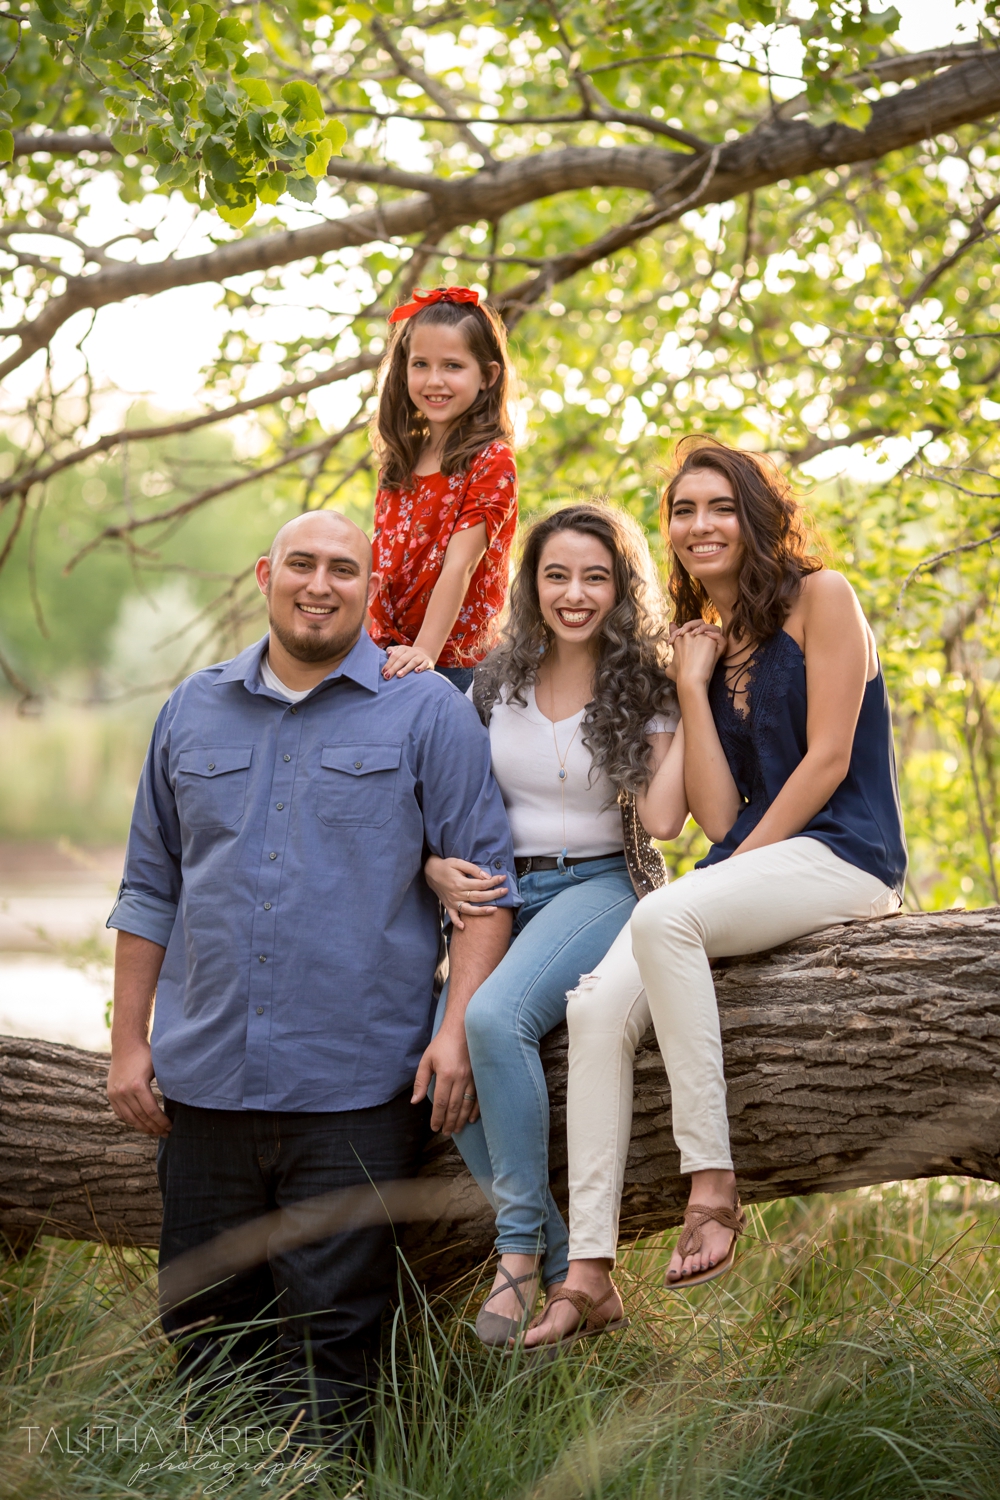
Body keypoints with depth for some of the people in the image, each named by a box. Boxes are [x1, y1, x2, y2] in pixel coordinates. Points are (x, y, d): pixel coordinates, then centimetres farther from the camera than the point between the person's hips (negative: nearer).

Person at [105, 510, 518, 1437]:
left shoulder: (427, 713, 1)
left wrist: (459, 1026, -13)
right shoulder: (192, 713, 12)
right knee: (201, 1332, 11)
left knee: (328, 1339, 0)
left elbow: (483, 876, -2)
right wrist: (128, 1039, 11)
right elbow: (152, 889, 17)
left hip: (353, 1084, -4)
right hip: (205, 1077, 4)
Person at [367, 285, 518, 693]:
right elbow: (380, 565, 15)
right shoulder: (400, 462, 12)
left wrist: (425, 652, -26)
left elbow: (459, 566, -17)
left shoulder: (491, 463, -8)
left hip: (450, 667, -5)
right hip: (383, 660, 5)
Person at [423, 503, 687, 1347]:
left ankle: (521, 1248, -21)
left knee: (495, 1016, -33)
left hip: (598, 885, -4)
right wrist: (439, 867, -4)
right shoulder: (496, 684, 10)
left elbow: (662, 819, -13)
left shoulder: (644, 689, 1)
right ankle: (564, 1266, -12)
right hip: (499, 891, 4)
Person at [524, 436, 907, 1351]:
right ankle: (590, 1268, -20)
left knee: (664, 915, -34)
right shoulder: (708, 641, 20)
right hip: (747, 865, 6)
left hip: (841, 856, -6)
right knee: (599, 1006, -18)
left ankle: (714, 1186, -29)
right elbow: (717, 813, 9)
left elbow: (828, 760, -8)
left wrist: (743, 863, -11)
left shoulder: (820, 596, 1)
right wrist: (694, 689, 4)